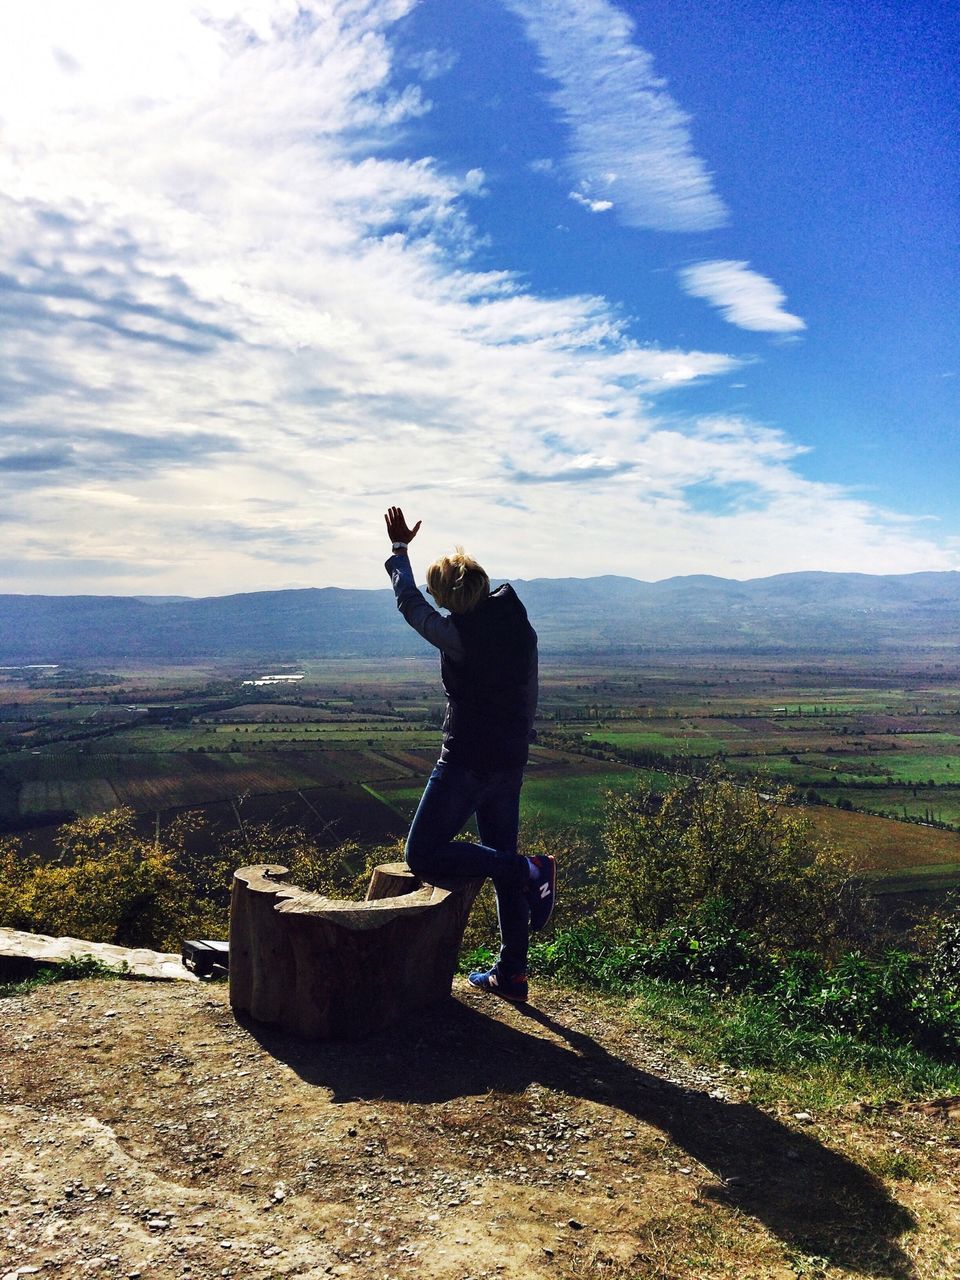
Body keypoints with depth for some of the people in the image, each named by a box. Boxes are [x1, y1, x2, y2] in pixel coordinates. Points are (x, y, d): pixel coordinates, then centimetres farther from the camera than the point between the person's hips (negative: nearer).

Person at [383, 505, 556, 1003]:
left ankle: (526, 870, -9)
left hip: (466, 762, -8)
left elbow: (410, 604, 1)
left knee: (423, 855, 1)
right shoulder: (521, 628, 5)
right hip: (510, 763, 8)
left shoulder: (459, 635, -16)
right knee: (499, 857, 16)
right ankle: (511, 973, 21)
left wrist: (399, 548, 15)